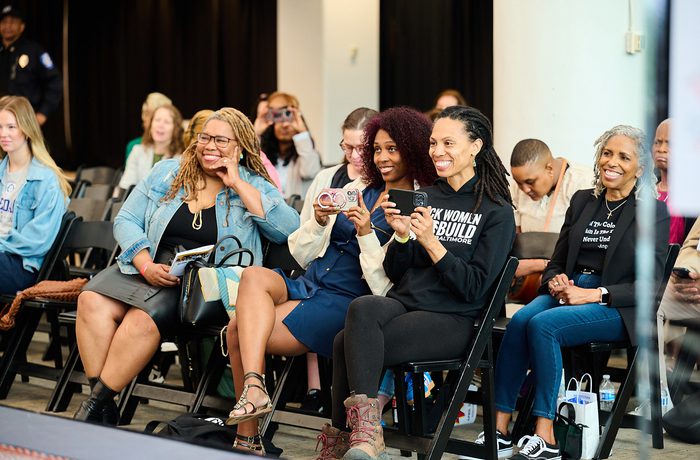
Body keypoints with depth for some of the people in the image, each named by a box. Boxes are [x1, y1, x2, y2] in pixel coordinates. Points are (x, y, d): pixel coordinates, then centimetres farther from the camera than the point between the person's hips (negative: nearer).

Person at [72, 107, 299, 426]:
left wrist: (237, 184, -7)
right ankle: (102, 407, -24)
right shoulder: (166, 173, 15)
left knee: (143, 317, -33)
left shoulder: (255, 187, 9)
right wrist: (146, 266, -8)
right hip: (149, 270, 4)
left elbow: (289, 229, -9)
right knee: (92, 301, -26)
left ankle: (97, 403, -24)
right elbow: (126, 221, 10)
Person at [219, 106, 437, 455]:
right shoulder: (355, 189, 16)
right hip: (308, 286, 6)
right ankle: (253, 387, -32)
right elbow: (301, 254, 15)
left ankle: (247, 436, -17)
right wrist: (320, 221, -4)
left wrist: (367, 234, -19)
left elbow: (386, 289, -10)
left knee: (239, 329, -24)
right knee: (254, 274, -27)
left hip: (348, 302, -6)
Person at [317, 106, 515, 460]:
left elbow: (473, 288, -7)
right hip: (402, 303, 5)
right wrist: (401, 235, -3)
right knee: (363, 308, -32)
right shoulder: (426, 197, 16)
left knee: (349, 344, -29)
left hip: (451, 321, -5)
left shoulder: (496, 212, 0)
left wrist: (431, 242, -16)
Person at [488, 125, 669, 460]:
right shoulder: (582, 201, 17)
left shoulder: (654, 213, 1)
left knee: (543, 324, -32)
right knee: (520, 320, -28)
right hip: (566, 292, 5)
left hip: (618, 307, -5)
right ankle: (499, 429, -29)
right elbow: (556, 262, 19)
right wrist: (555, 282, -6)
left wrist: (595, 294, -17)